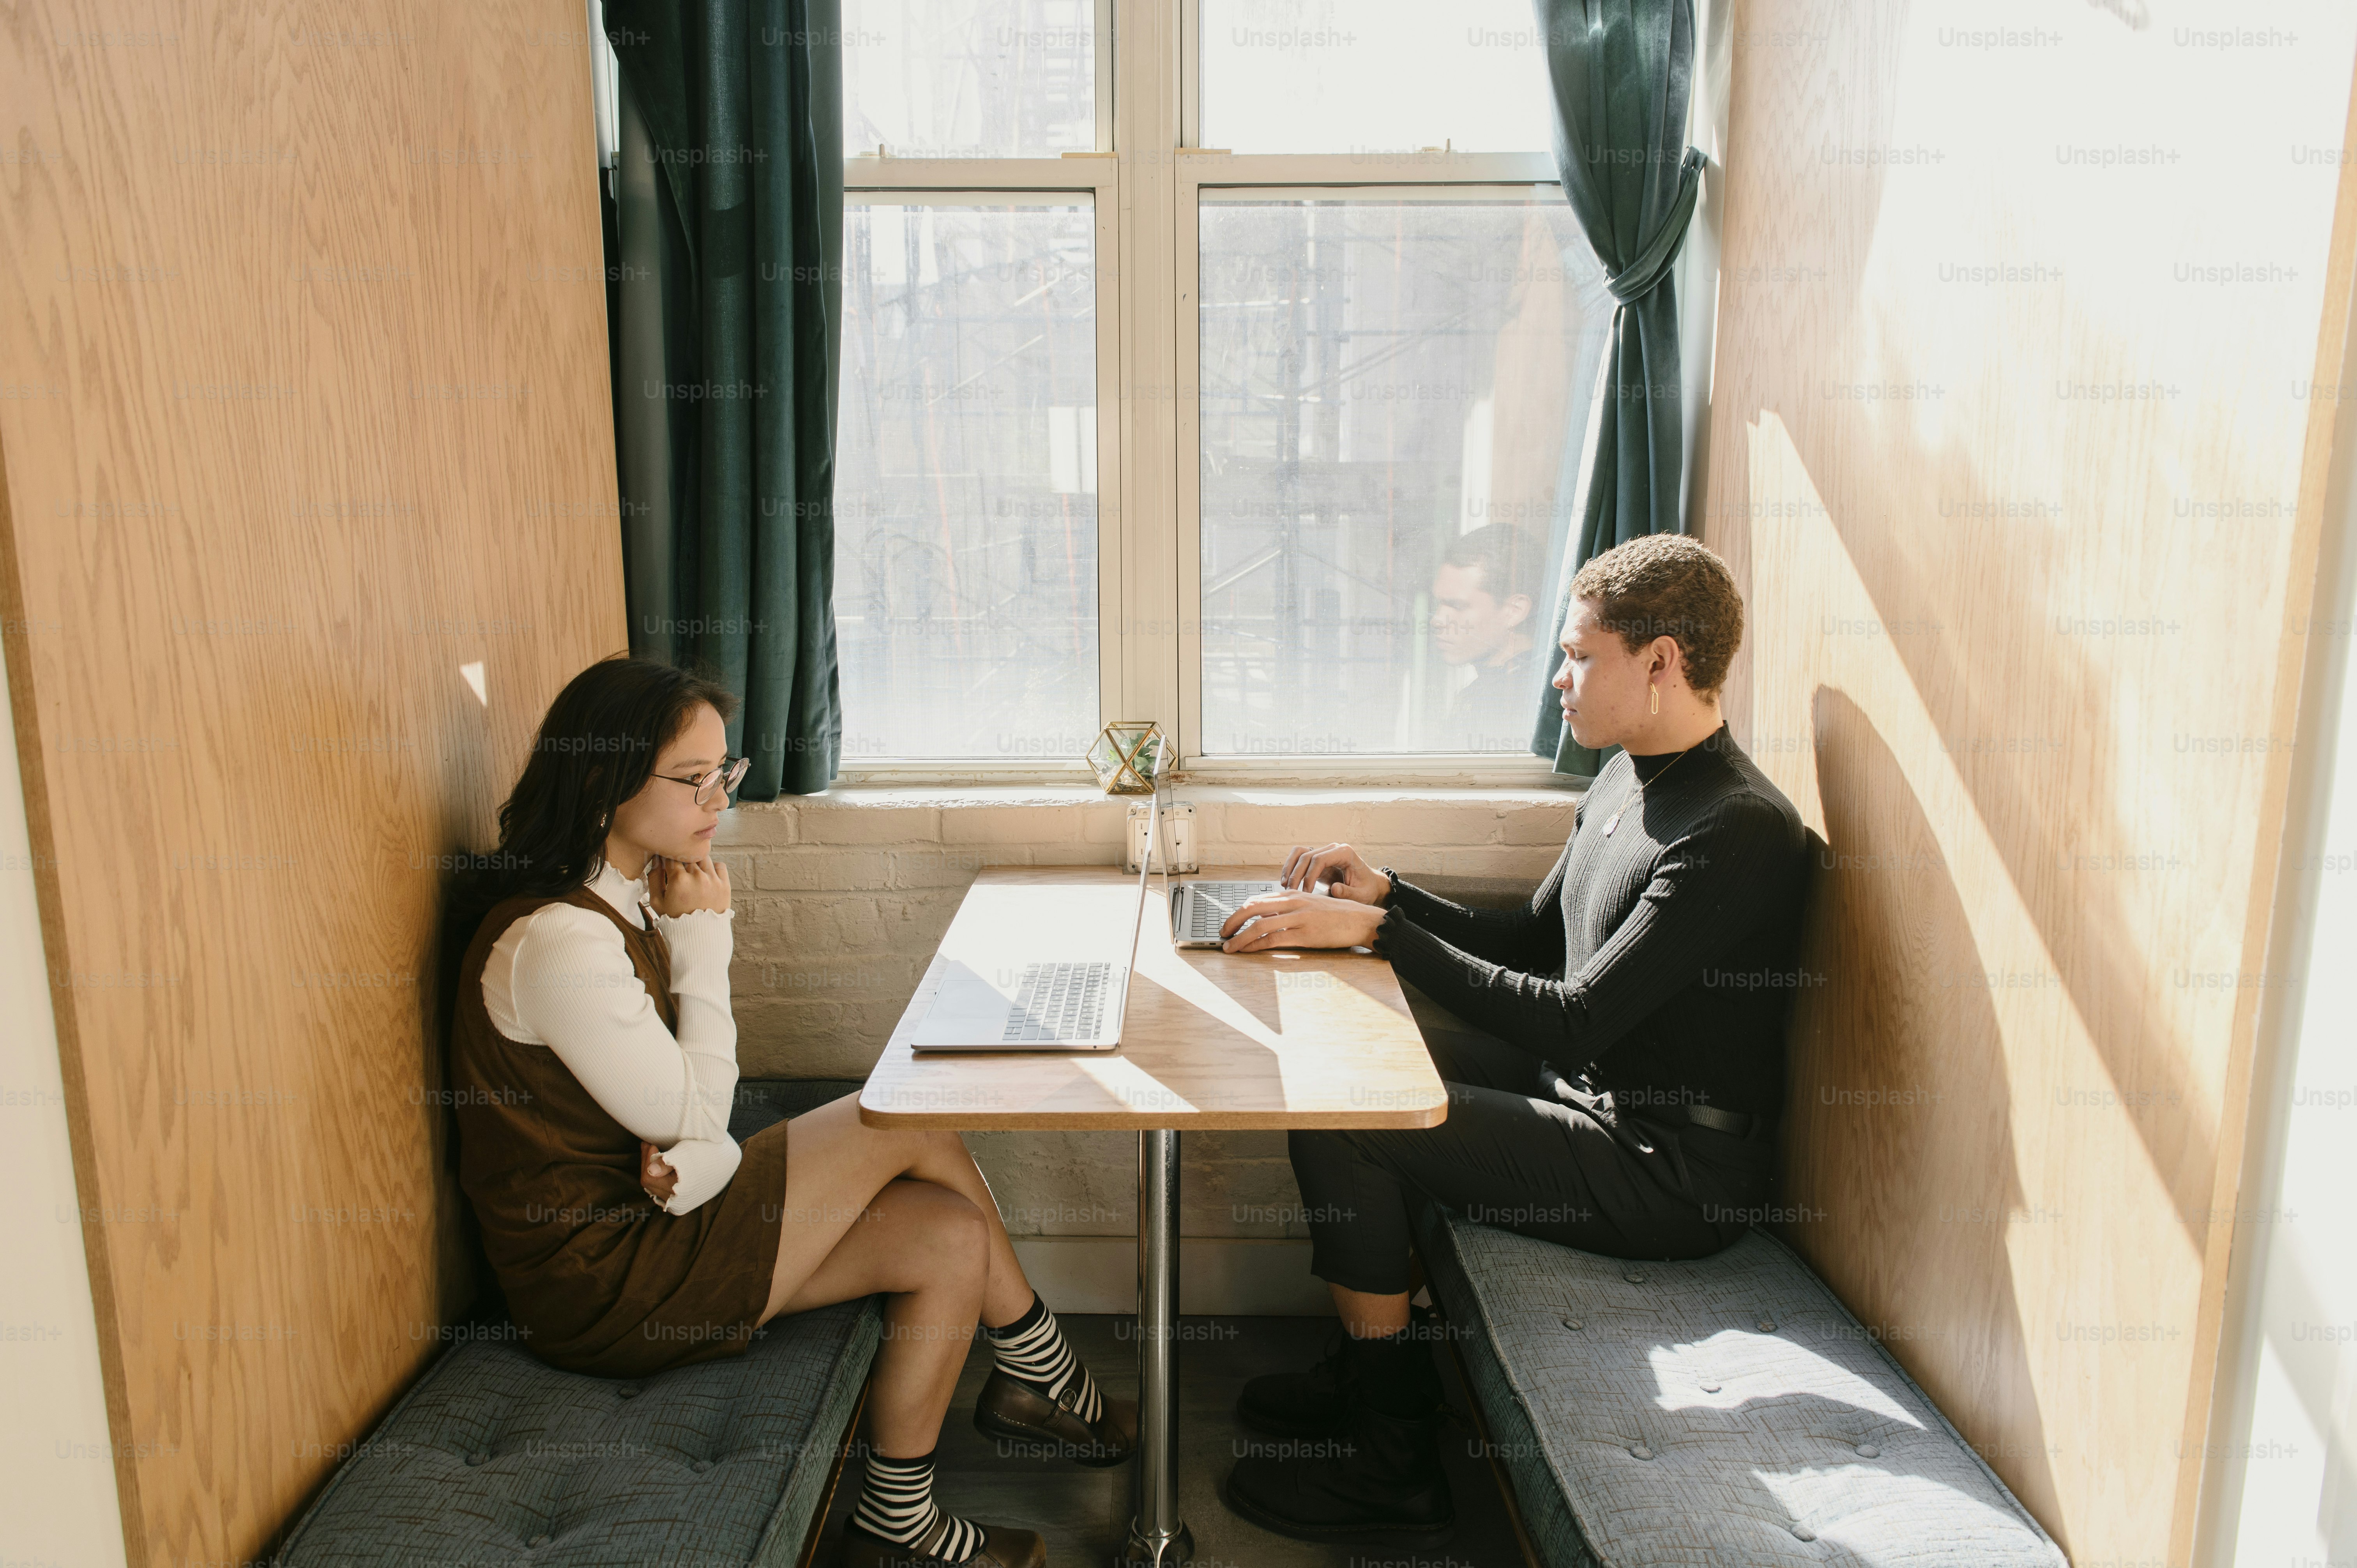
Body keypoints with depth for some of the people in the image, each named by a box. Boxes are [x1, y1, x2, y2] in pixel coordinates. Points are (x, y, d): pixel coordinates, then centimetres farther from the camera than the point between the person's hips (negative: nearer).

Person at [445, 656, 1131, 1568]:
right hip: (603, 1278, -9)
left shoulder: (629, 901, 7)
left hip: (648, 1214, 9)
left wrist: (688, 1159, -14)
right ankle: (1052, 1386, 8)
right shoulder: (553, 941, -25)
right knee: (916, 1117, -11)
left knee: (951, 1234, -4)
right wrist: (704, 939, -12)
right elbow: (693, 1111, -17)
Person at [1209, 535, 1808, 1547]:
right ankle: (1370, 1362, 18)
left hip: (1671, 1173, -10)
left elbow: (1574, 1019, -27)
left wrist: (1378, 931, -26)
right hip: (1586, 1092, 10)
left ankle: (1394, 1466, 0)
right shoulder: (1625, 781, 7)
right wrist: (1386, 894, 2)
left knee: (1338, 1124, -17)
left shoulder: (1738, 832, -23)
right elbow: (1531, 946, 15)